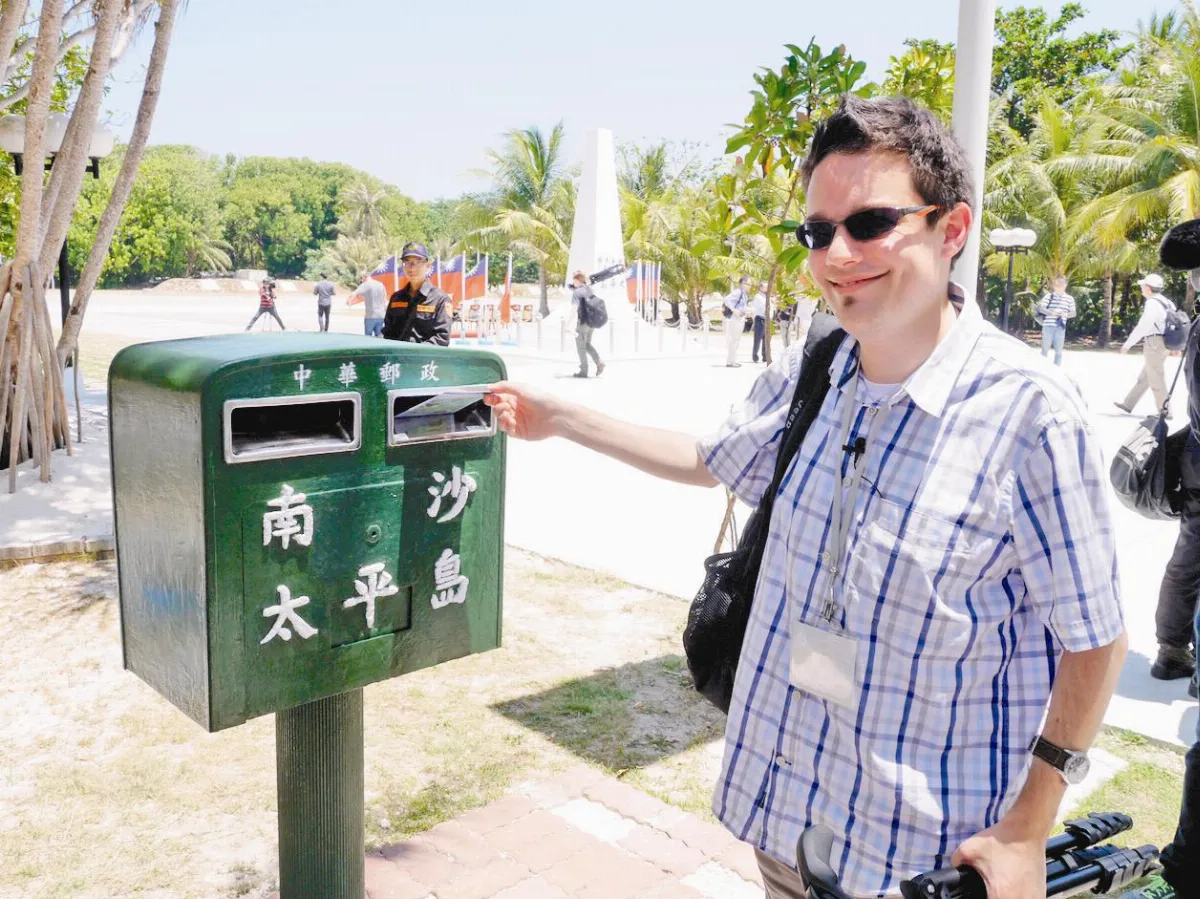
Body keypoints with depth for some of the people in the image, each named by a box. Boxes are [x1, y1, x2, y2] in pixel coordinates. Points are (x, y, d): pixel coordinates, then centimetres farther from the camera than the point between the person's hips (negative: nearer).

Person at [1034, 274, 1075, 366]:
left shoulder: (1070, 299, 8)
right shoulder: (1049, 296, 2)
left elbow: (1073, 313, 8)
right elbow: (1041, 308, -5)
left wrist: (1066, 314, -15)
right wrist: (1051, 312, -22)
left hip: (1061, 328, 2)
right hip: (1048, 326, -2)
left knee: (1058, 350, 5)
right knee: (1045, 348, 2)